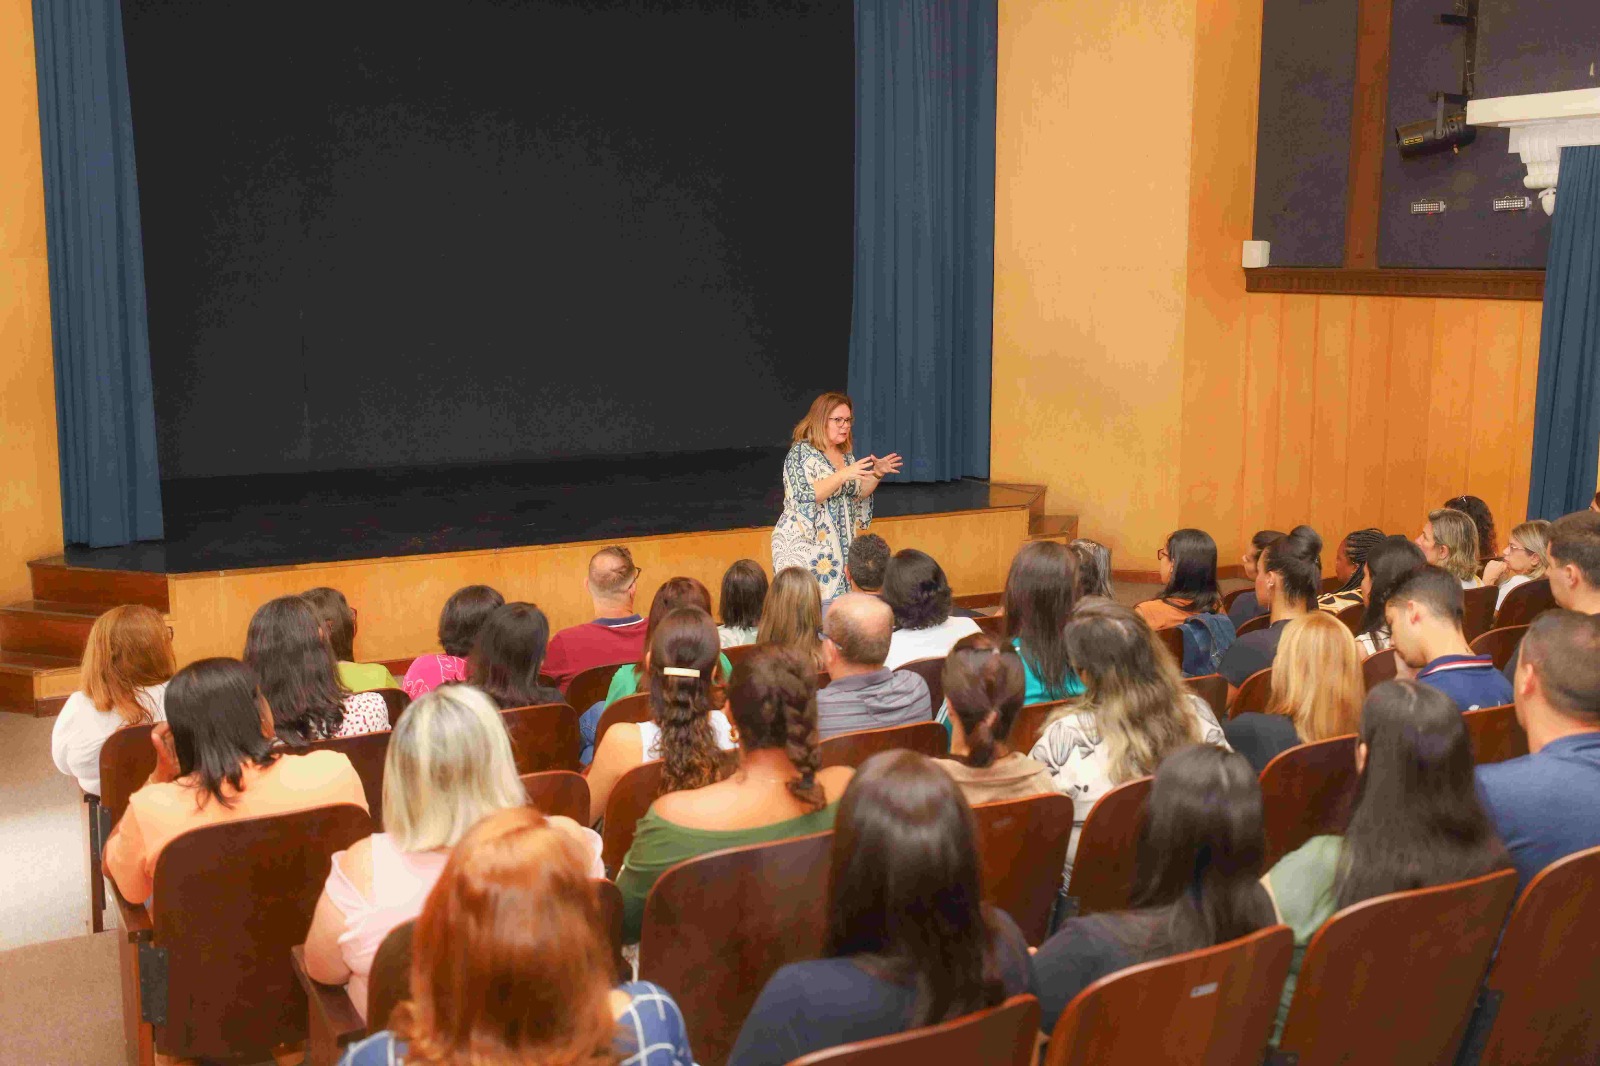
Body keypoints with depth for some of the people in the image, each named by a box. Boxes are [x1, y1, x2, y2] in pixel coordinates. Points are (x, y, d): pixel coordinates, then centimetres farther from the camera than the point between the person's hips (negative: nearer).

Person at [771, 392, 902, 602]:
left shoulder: (845, 454, 12)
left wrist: (876, 475, 1)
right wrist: (843, 475, -26)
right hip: (806, 545, -7)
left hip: (839, 545, 7)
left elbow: (857, 494, 18)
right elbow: (805, 497, -20)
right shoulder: (801, 453, -10)